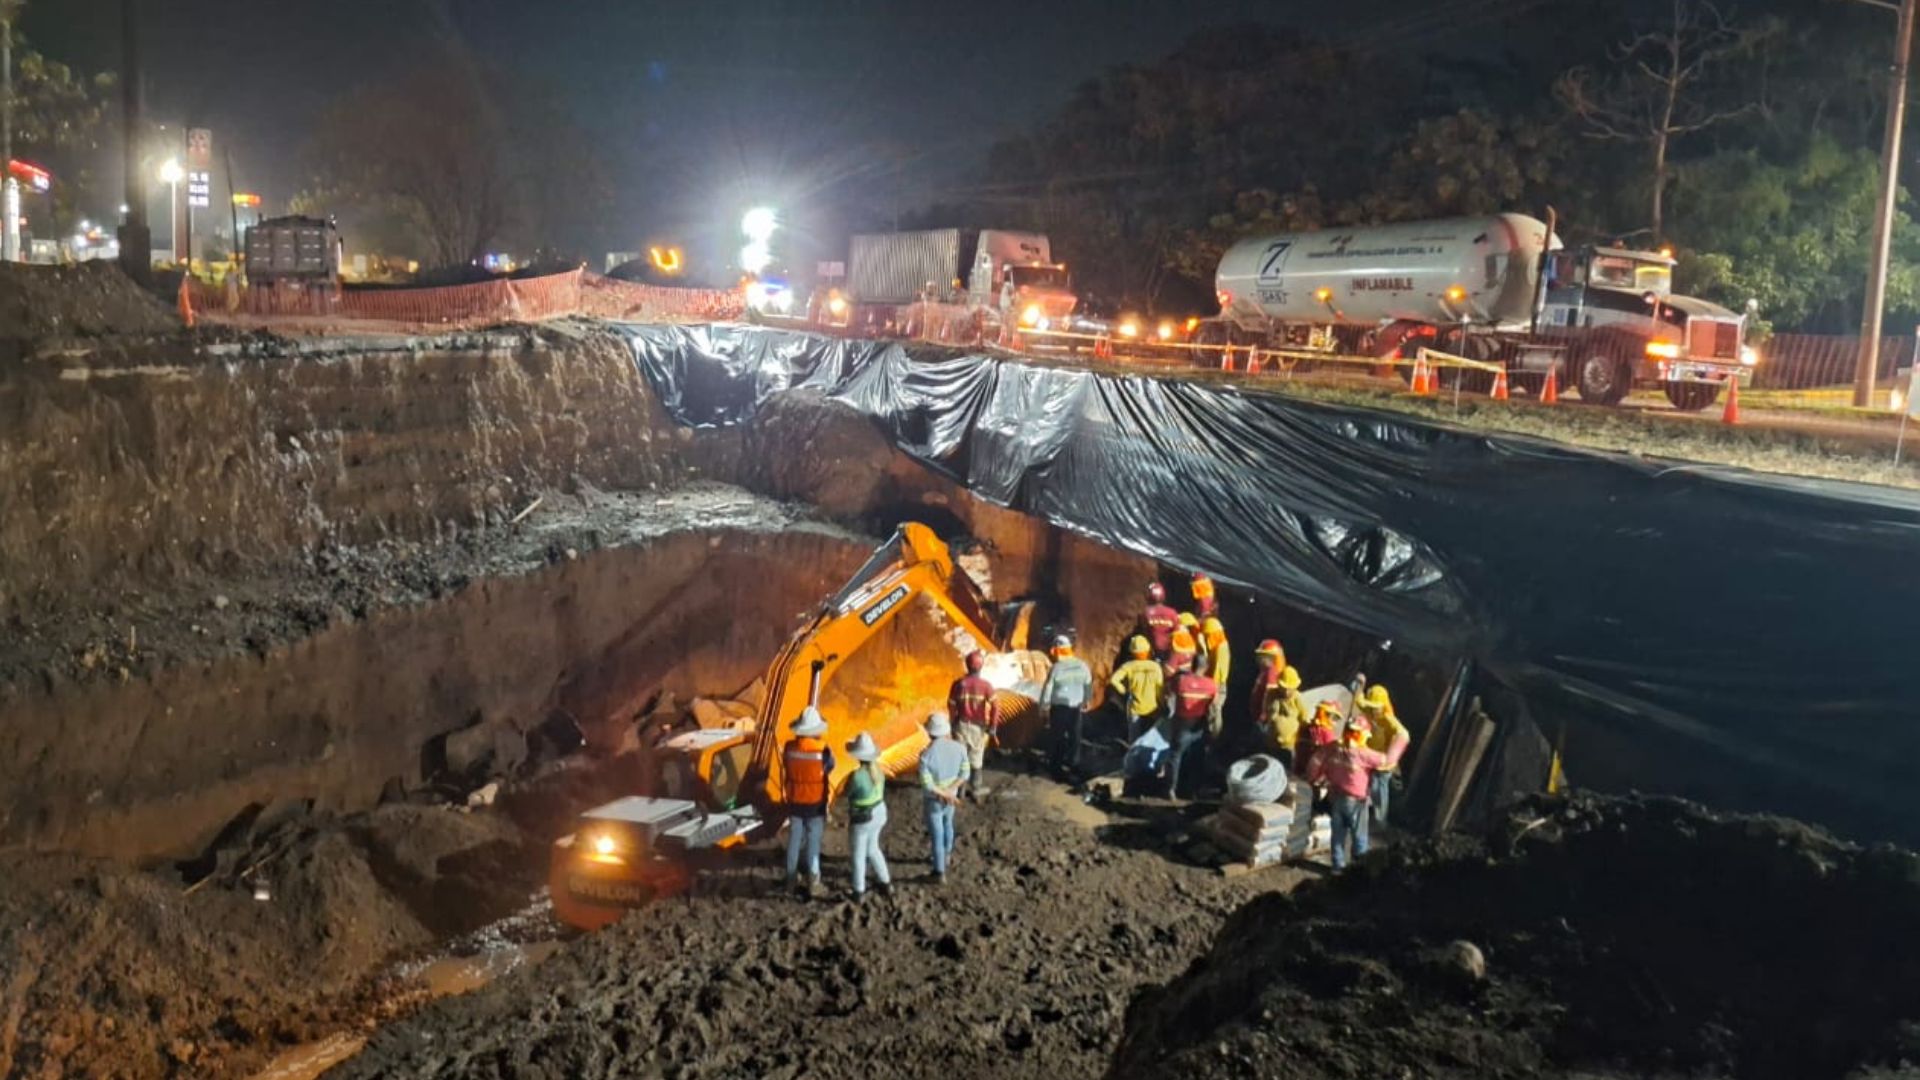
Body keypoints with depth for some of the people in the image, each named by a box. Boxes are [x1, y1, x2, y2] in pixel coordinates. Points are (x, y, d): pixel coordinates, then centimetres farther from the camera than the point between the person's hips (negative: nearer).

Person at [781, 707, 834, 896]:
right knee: (813, 842, 12)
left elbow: (786, 768, 3)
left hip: (794, 802, 3)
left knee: (794, 841, 16)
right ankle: (812, 879, 22)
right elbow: (830, 767, -2)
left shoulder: (789, 748, -14)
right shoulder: (823, 750, -23)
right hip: (815, 804, -3)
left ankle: (792, 880, 26)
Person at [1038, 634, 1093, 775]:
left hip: (1059, 706, -4)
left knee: (1057, 735, 9)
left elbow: (1048, 688, -12)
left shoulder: (1057, 668, -17)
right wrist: (1086, 701, 23)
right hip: (1076, 706, 4)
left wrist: (1044, 705, 0)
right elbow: (1088, 686, 8)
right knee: (1074, 734, 13)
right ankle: (1073, 762, 19)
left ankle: (1054, 761, 16)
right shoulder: (1082, 665, -3)